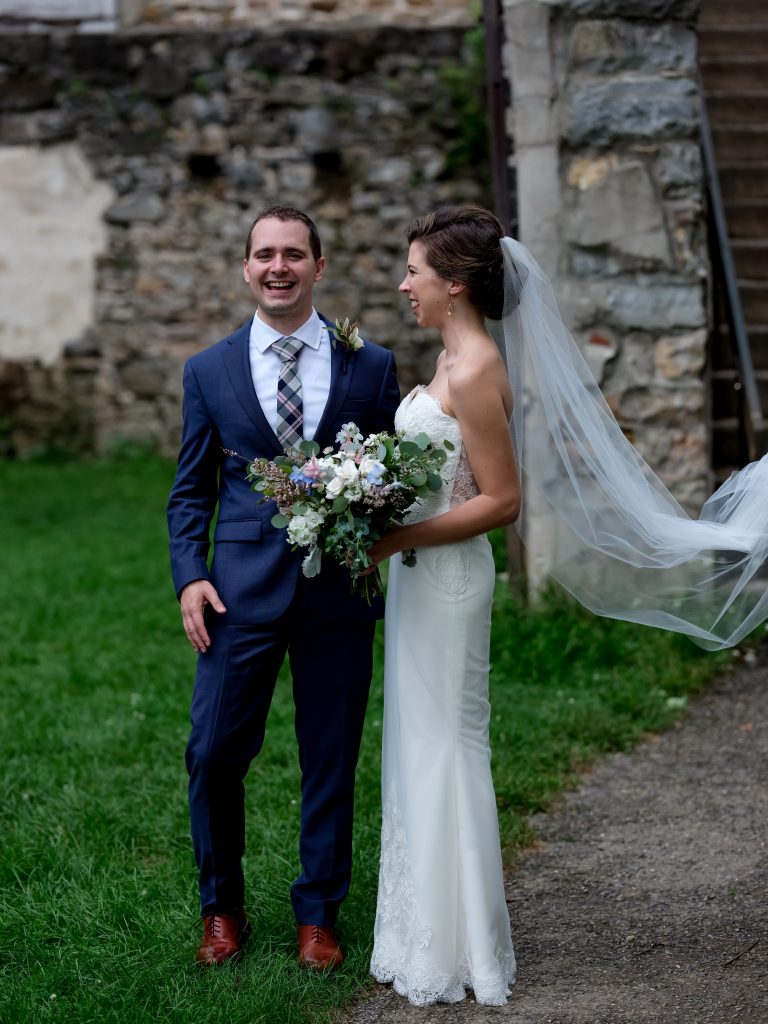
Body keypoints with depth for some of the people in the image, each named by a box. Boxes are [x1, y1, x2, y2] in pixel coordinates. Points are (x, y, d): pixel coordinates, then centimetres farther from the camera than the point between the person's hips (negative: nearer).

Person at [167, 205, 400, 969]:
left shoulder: (371, 367, 4)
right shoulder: (209, 370, 6)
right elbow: (190, 490, 9)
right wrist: (188, 576, -4)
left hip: (340, 590, 0)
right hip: (241, 590, 0)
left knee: (331, 760, 8)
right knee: (214, 754, 1)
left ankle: (318, 914, 25)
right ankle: (222, 906, 23)